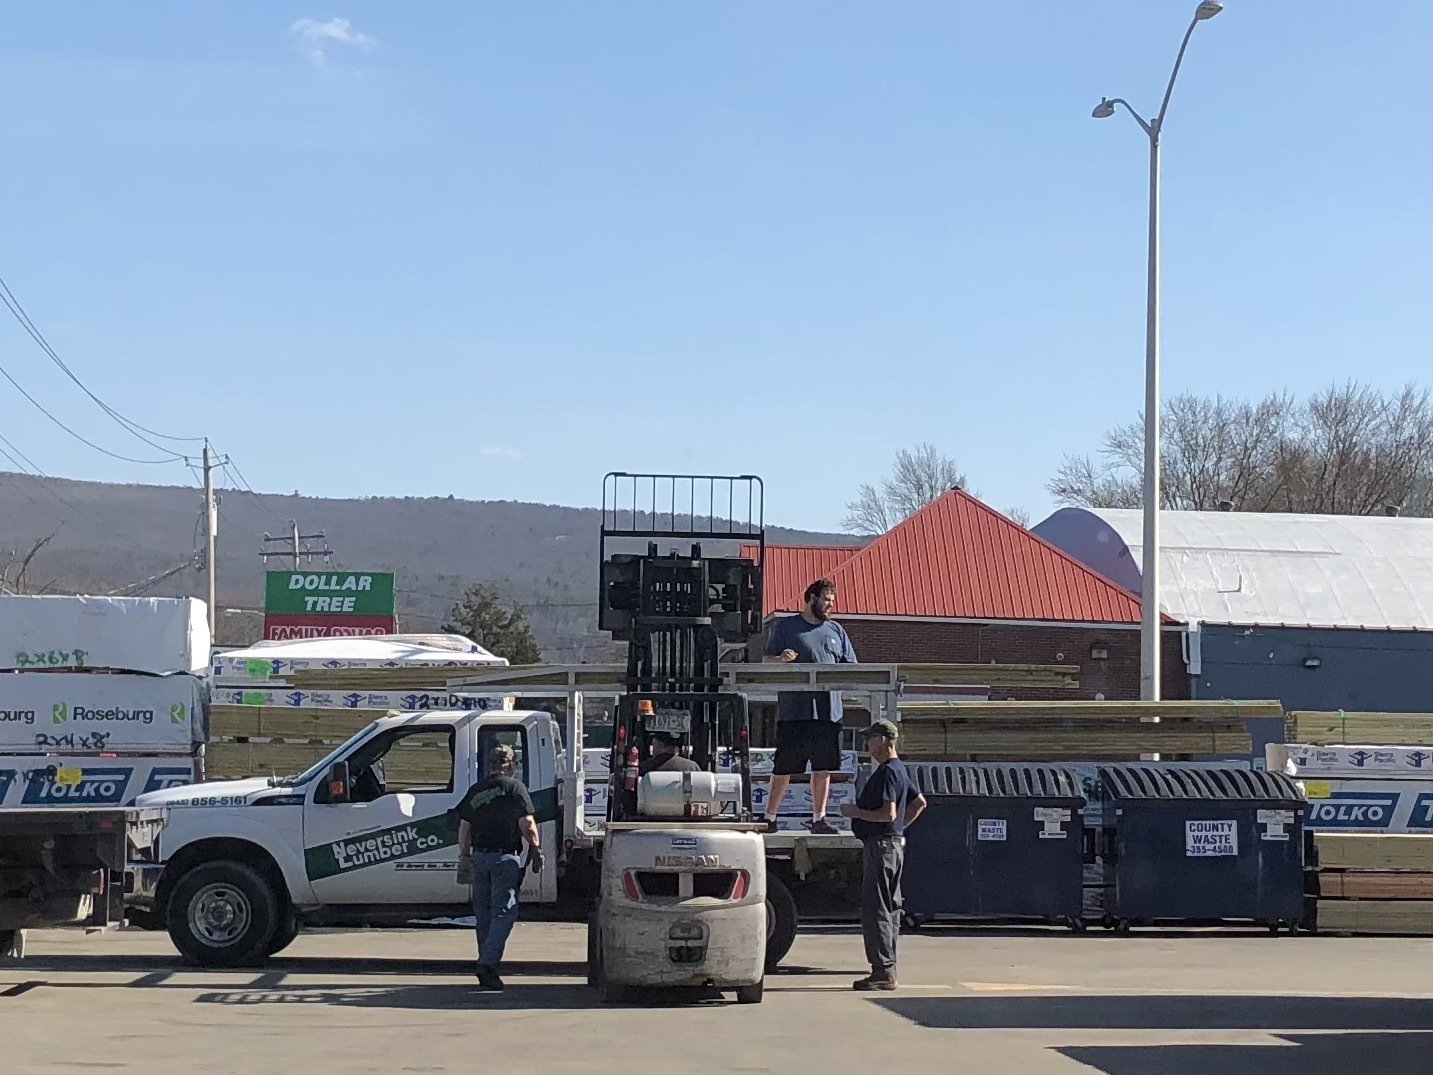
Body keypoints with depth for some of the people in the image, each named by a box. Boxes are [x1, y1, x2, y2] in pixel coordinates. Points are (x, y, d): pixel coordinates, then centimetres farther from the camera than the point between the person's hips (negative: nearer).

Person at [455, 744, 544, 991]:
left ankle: (486, 965, 16)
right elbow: (526, 824, -10)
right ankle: (488, 964, -17)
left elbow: (464, 827, 13)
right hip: (505, 857, -5)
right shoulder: (514, 787, -5)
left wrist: (464, 857, 21)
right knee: (503, 913, -4)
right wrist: (536, 850, 0)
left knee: (482, 914, 12)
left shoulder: (475, 791, 10)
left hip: (478, 857, 5)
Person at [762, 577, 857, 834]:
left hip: (828, 710, 4)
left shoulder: (836, 630, 17)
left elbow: (850, 667, 17)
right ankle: (770, 817, 8)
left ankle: (818, 818, 14)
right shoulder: (786, 626, 5)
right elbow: (768, 661, 3)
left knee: (823, 767, 6)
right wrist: (781, 659, -18)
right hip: (793, 710, -4)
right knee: (784, 768, -1)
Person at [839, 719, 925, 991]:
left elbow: (888, 814, -24)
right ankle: (887, 970, 15)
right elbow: (919, 802, 27)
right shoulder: (899, 769, 16)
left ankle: (883, 971, -11)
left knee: (875, 910, -9)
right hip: (894, 843, 11)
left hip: (881, 845, -11)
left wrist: (856, 812, -15)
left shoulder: (888, 772, -16)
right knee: (889, 908, 11)